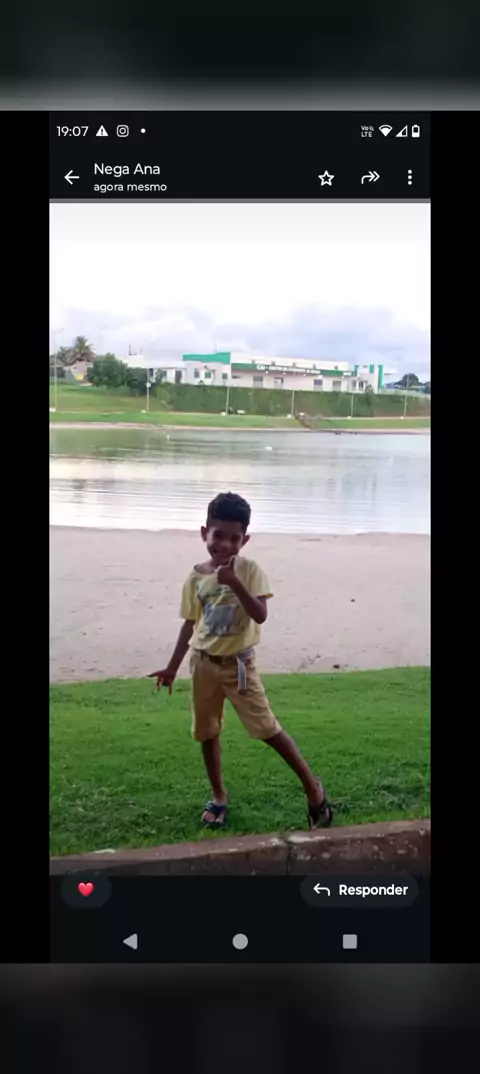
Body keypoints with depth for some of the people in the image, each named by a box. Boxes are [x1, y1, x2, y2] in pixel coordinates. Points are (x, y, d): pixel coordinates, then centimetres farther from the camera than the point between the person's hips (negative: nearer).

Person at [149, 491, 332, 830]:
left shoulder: (249, 570, -11)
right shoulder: (195, 578, -1)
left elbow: (260, 615, -21)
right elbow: (190, 624, 8)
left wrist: (235, 583, -32)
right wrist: (172, 668, 12)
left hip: (239, 663, -3)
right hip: (204, 663, 4)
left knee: (267, 728, -5)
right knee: (207, 733, 11)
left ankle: (312, 786, 10)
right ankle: (219, 796, 29)